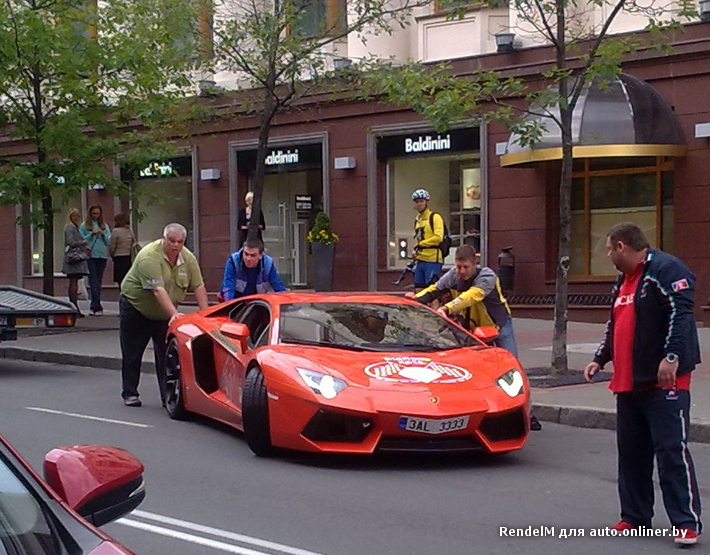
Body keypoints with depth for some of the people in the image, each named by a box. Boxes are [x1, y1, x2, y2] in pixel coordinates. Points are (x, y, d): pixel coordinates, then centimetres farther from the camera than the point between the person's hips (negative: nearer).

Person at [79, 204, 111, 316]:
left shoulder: (104, 226, 13)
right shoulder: (84, 226, 5)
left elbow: (109, 241, 9)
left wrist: (103, 234, -9)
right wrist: (92, 234, -13)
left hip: (102, 256, 3)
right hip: (90, 256, -3)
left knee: (98, 281, 6)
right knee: (93, 282, -9)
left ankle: (94, 306, 12)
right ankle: (97, 307, -14)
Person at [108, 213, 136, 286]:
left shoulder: (116, 231, -8)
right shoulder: (130, 231, 8)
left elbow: (112, 247, -6)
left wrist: (112, 255, 11)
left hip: (119, 258, -6)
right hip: (129, 257, 6)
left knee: (121, 281, -5)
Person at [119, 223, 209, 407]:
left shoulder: (188, 258, -7)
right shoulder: (149, 257, -27)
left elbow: (198, 287, -6)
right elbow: (158, 290, -35)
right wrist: (174, 314, -41)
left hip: (164, 314, 5)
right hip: (135, 307, -5)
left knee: (167, 355, 1)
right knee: (132, 355, 3)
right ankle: (130, 394, 13)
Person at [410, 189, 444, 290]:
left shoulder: (435, 217, -6)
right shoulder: (417, 219, 18)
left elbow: (438, 237, -18)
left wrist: (421, 244, -12)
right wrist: (415, 249, 8)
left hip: (433, 260, -8)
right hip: (420, 260, 8)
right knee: (418, 290, 8)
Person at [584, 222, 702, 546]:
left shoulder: (665, 270, -10)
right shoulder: (623, 281, 21)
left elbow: (681, 314, -20)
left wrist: (672, 356, -28)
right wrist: (600, 359, 24)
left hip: (665, 381, -10)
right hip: (628, 383, 10)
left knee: (672, 451, -11)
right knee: (631, 452, 11)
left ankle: (687, 522, -8)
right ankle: (635, 516, 20)